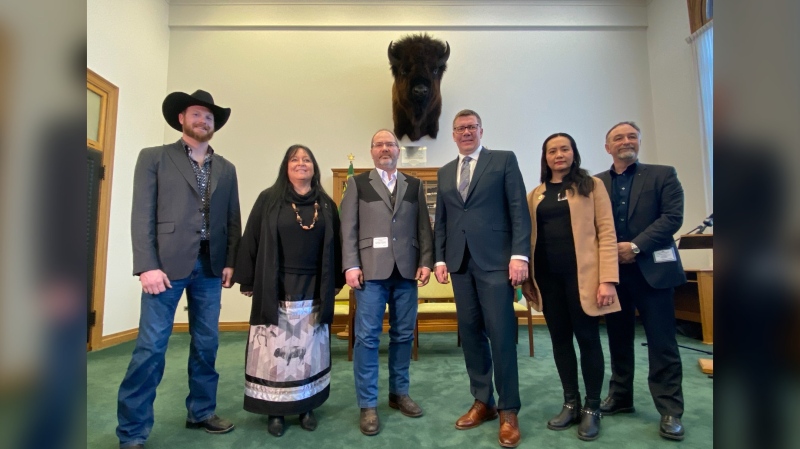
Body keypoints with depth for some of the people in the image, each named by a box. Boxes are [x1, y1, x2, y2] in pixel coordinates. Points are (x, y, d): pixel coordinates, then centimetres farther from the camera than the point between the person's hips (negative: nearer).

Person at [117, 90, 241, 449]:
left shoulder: (226, 169, 14)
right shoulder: (153, 157, 5)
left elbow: (233, 220, 11)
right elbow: (142, 215, -4)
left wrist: (230, 262, 2)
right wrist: (147, 266, -12)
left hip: (210, 266, 4)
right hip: (167, 263, -3)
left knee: (206, 344, 10)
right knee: (151, 347, -1)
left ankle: (201, 412, 27)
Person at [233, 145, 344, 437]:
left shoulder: (326, 204, 7)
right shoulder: (268, 199, 1)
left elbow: (334, 245, 8)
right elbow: (251, 240, 0)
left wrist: (336, 282, 6)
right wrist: (248, 281, -4)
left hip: (314, 290, 2)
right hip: (276, 289, -2)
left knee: (308, 349, 9)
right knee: (277, 348, 3)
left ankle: (306, 407, 23)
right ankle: (275, 411, 19)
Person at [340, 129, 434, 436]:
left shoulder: (414, 185, 13)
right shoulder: (357, 183, 7)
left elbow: (424, 227, 9)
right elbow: (348, 228, 0)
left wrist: (426, 261, -1)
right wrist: (351, 265, -9)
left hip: (406, 270, 3)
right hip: (371, 270, -2)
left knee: (403, 335, 11)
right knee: (367, 337, 0)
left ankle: (399, 393, 28)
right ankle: (368, 405, 13)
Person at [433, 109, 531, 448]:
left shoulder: (504, 160, 5)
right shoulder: (445, 172, 17)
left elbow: (519, 210, -3)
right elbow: (441, 220, 16)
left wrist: (519, 255, -12)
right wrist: (440, 258, 7)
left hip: (495, 260, -4)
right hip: (460, 263, 5)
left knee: (501, 335, -3)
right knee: (470, 334, 9)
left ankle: (508, 411, 13)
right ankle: (482, 402, 24)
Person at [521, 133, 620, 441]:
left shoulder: (592, 185, 3)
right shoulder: (536, 195, 13)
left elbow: (606, 232, -4)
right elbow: (529, 236, 11)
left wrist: (608, 279, -12)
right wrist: (526, 277, 6)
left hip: (582, 274, -3)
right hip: (548, 276, 4)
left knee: (588, 338, 4)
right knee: (560, 339, 10)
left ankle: (592, 408, 21)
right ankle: (571, 404, 25)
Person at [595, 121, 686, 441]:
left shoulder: (662, 175, 5)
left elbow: (673, 217, -7)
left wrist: (635, 246, -15)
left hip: (651, 269, -2)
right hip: (612, 271, 3)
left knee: (662, 342, 2)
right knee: (618, 339, 12)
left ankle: (670, 411, 15)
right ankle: (620, 397, 26)